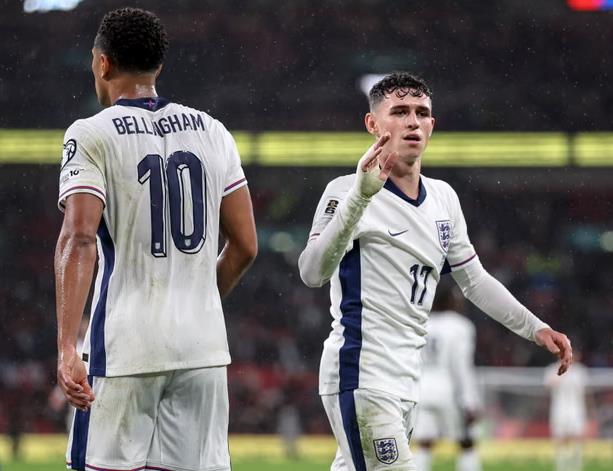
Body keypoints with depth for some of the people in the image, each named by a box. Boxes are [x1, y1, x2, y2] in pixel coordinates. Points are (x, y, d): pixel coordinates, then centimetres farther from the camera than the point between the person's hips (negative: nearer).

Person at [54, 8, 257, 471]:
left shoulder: (92, 136, -4)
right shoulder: (212, 133, 11)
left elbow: (79, 240, -17)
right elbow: (245, 246, 13)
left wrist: (67, 347, -23)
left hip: (125, 346, -5)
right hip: (203, 344, 5)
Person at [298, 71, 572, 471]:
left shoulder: (444, 199, 13)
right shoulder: (347, 192, -9)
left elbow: (474, 280, 23)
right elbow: (312, 273, -25)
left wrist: (535, 328, 13)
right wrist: (361, 195, -36)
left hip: (407, 382, 8)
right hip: (360, 375, -8)